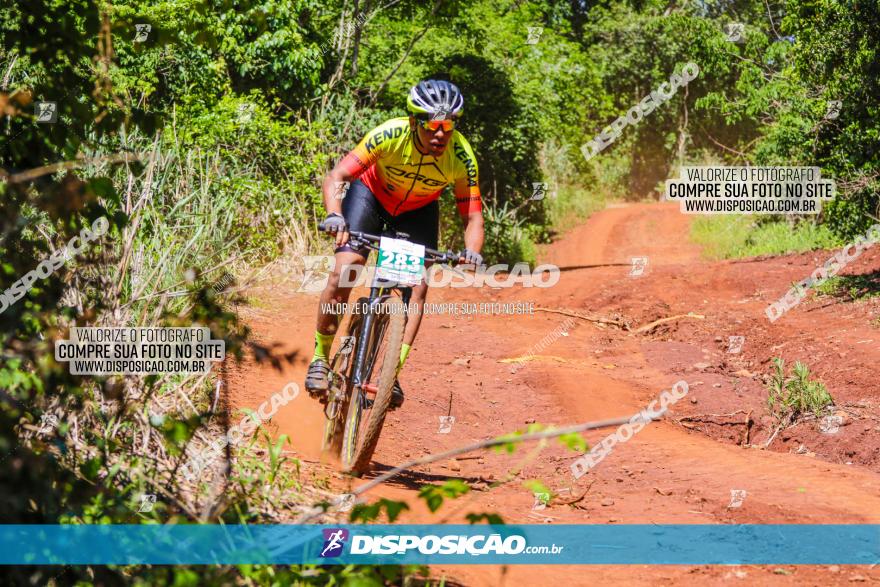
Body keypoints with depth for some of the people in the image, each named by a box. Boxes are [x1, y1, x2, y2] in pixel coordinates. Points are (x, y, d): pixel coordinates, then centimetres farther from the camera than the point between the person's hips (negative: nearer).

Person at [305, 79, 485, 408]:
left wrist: (472, 251, -46)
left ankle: (393, 372, -4)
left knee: (418, 285, -13)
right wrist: (334, 215, -53)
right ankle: (321, 357, -1)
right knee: (343, 271, -17)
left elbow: (473, 217, -25)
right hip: (371, 195, -2)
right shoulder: (390, 135, -35)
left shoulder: (461, 157, -30)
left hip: (418, 210, 2)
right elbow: (335, 178, -34)